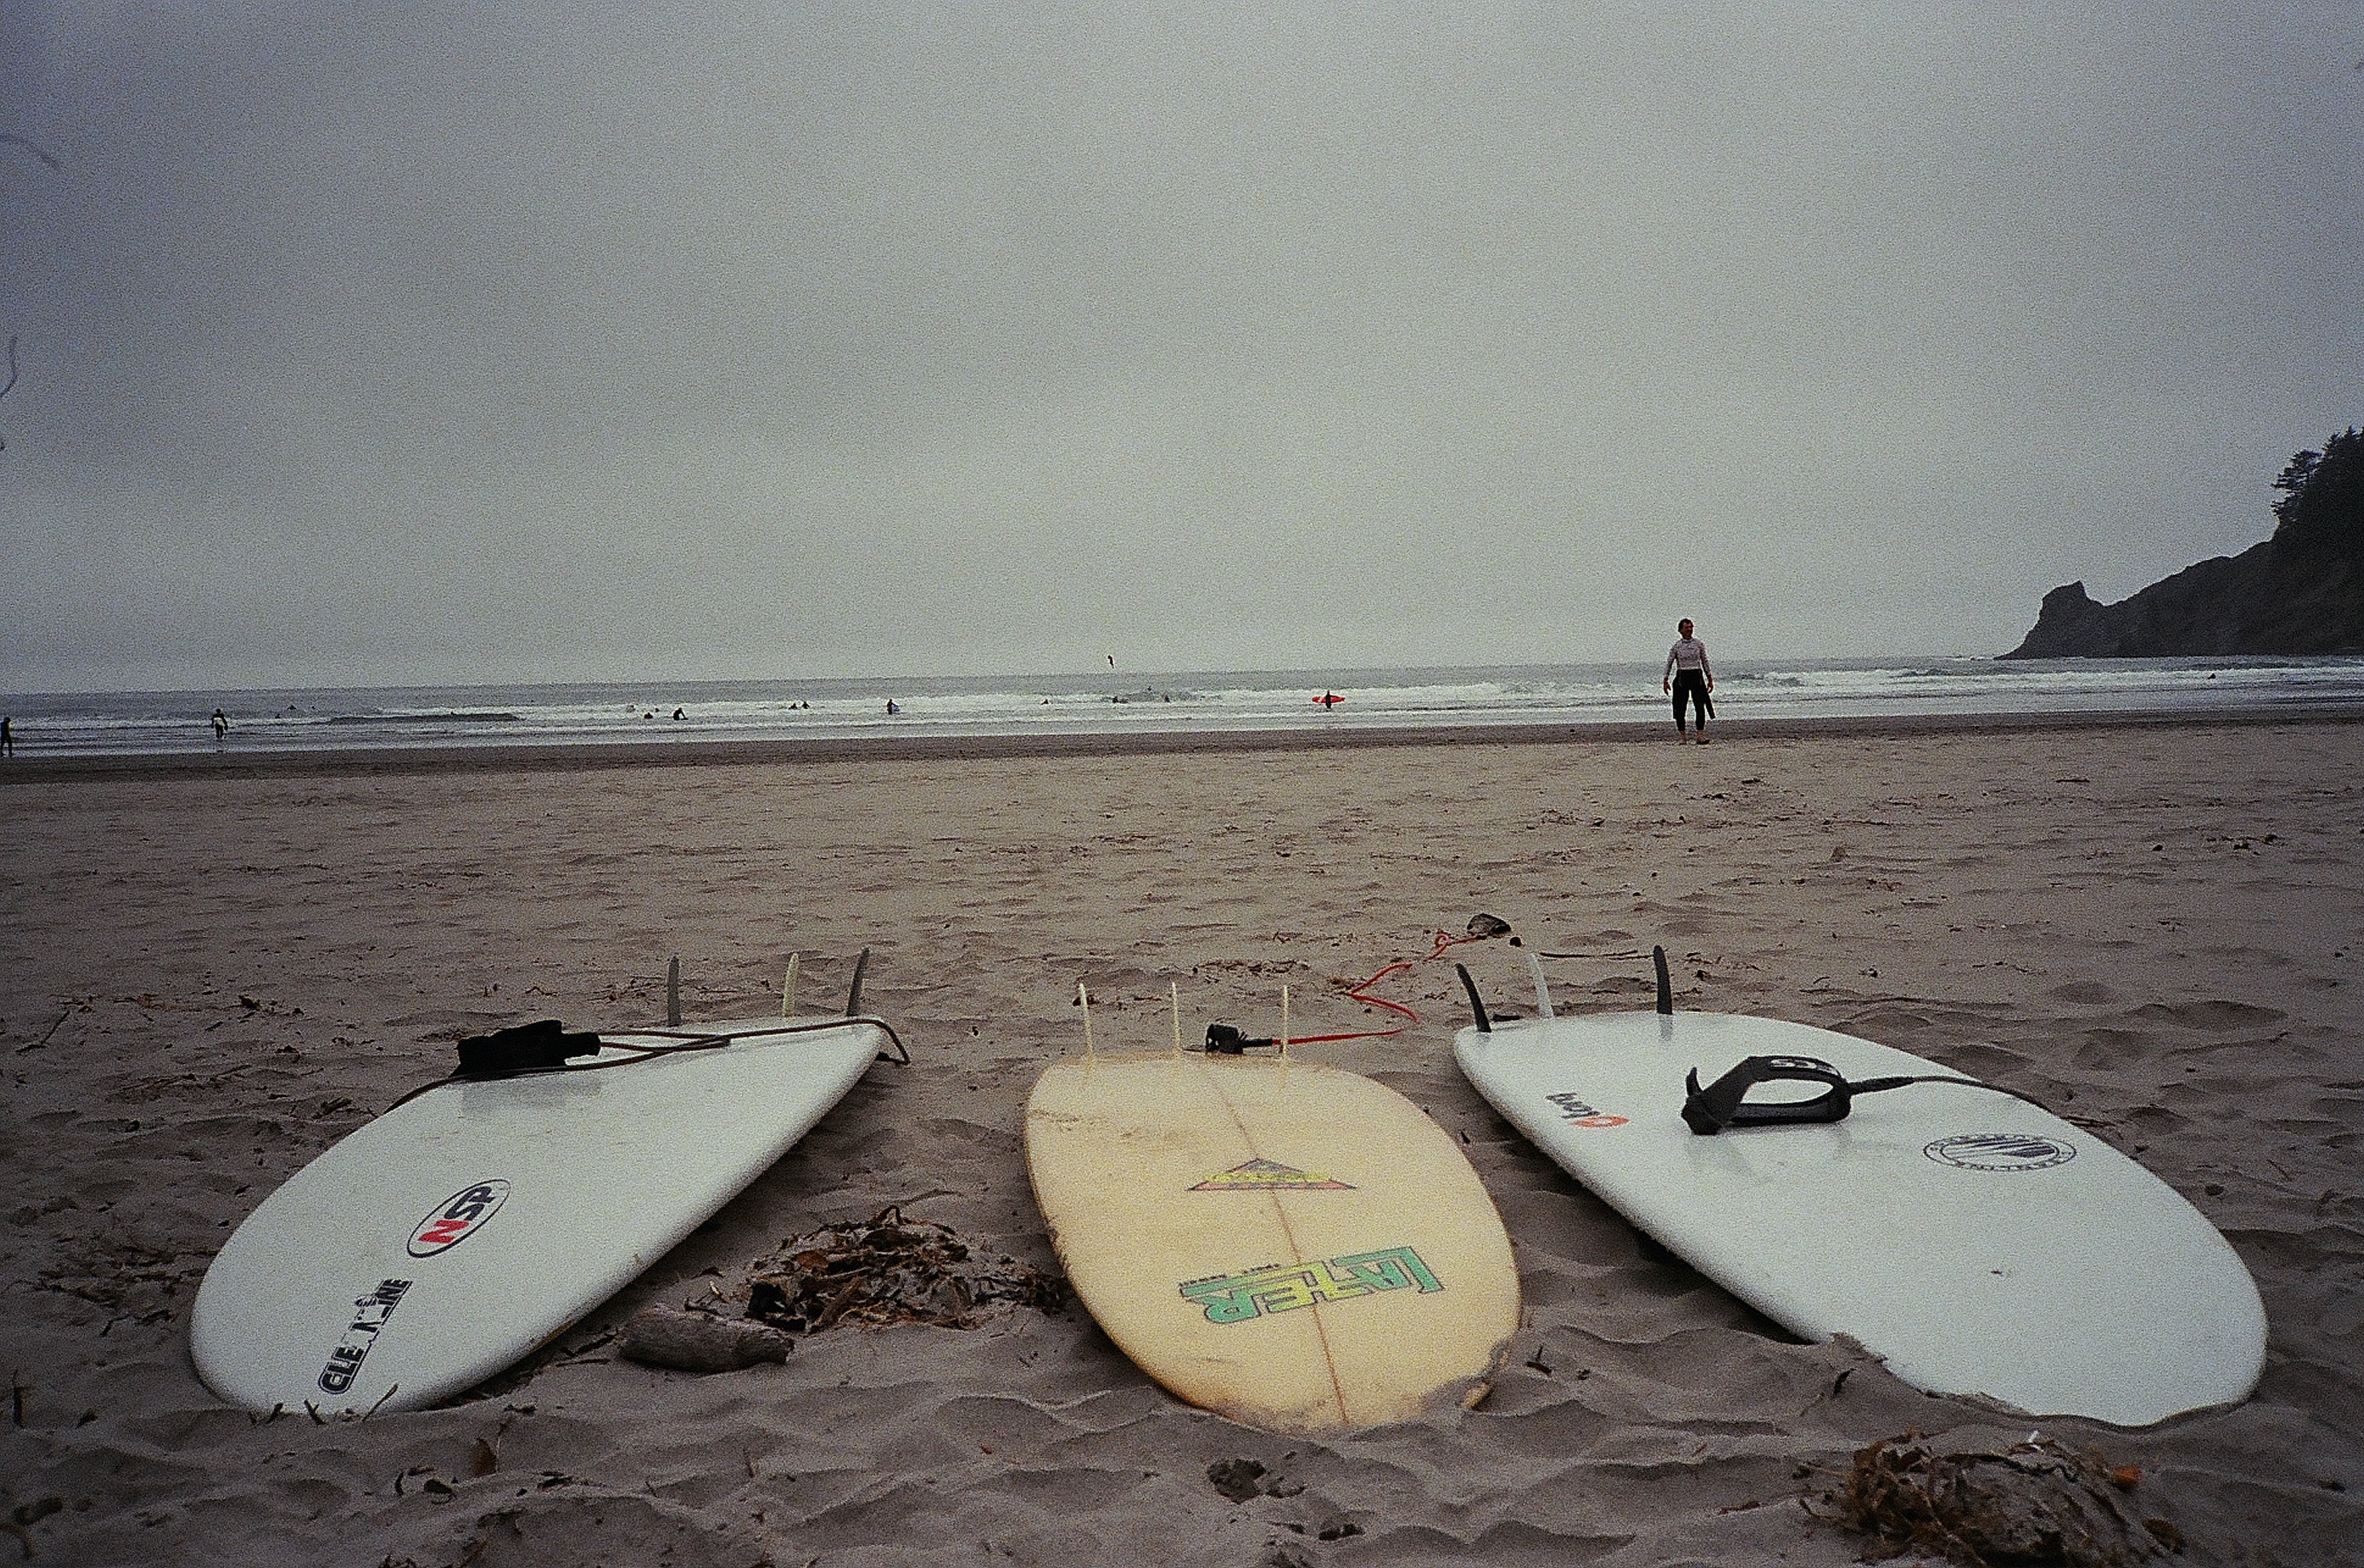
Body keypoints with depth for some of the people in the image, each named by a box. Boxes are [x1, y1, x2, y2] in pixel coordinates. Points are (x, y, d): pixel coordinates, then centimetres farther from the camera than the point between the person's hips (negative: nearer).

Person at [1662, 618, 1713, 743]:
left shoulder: (1699, 644, 6)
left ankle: (1701, 736, -1)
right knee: (1680, 708, -1)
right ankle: (1681, 736, 8)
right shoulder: (1676, 646, 2)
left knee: (1700, 707, -6)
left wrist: (1710, 679, 10)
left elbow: (1705, 662, 11)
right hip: (1682, 677, -1)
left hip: (1697, 677, 1)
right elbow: (1669, 663, 6)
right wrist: (1665, 681, 1)